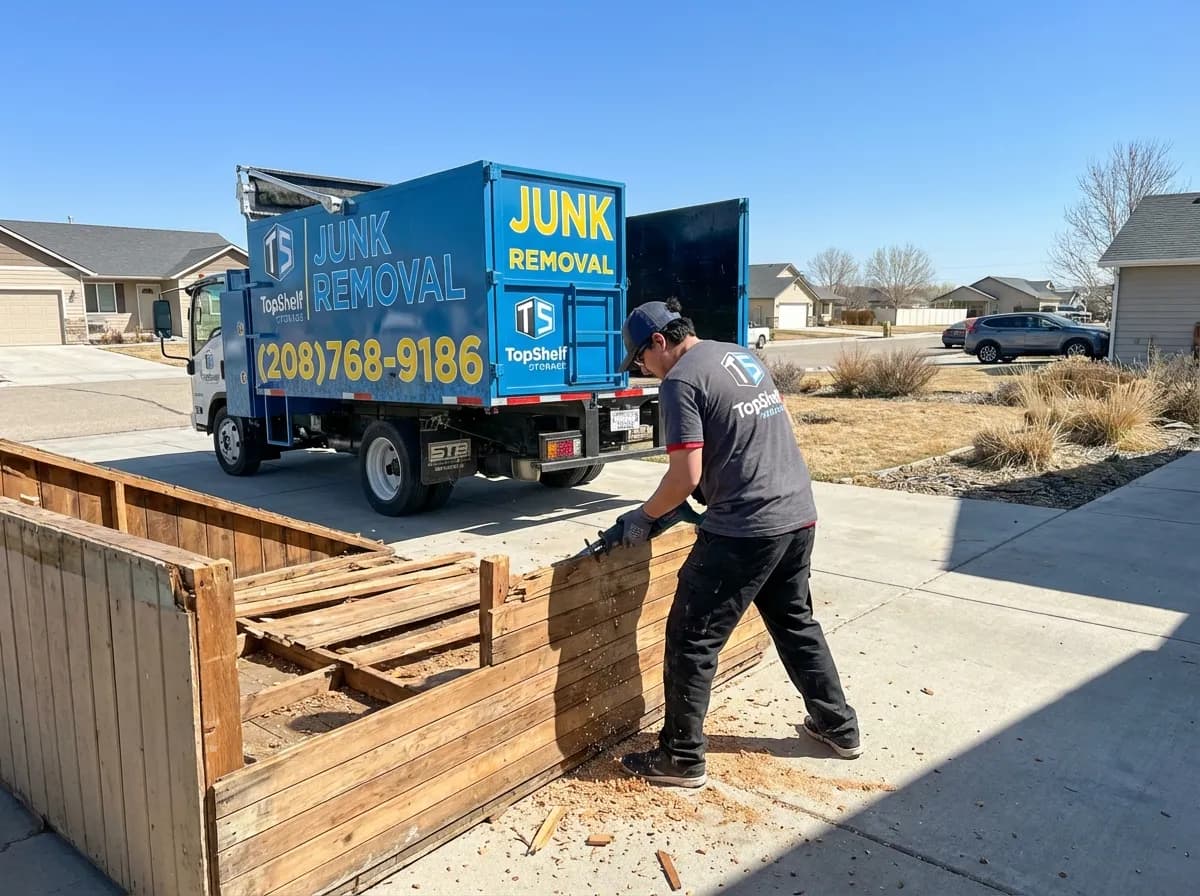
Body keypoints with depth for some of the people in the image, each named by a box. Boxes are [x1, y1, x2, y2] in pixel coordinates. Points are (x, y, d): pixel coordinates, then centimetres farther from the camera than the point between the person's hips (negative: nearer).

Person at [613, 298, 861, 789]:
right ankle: (839, 726, 38)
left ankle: (681, 758, 14)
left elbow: (686, 476, -16)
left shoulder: (681, 380, -11)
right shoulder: (742, 356, 15)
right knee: (797, 624, 25)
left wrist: (644, 516, 0)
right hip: (799, 514, 9)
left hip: (745, 530, -9)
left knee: (691, 642, 4)